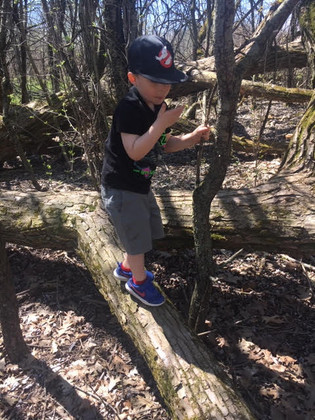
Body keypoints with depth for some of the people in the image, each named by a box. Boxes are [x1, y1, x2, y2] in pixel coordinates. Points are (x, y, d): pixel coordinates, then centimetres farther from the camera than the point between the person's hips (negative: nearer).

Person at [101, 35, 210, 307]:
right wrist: (161, 123, -34)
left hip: (141, 185, 9)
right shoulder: (129, 109, -24)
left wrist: (193, 137, -5)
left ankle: (126, 268, 47)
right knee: (137, 236, 5)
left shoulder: (159, 108, 3)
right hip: (121, 188, -9)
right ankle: (138, 281, 32)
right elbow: (135, 151, -32)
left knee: (146, 230, 23)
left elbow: (166, 145, 10)